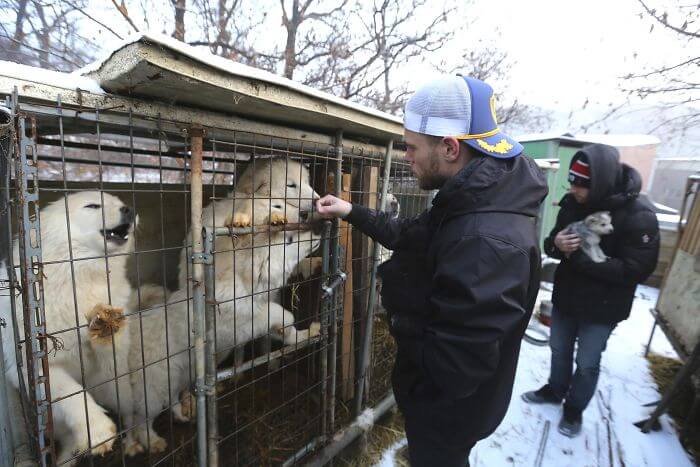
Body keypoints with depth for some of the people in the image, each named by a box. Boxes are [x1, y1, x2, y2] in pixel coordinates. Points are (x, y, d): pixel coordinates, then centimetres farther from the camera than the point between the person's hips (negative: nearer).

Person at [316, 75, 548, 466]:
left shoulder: (489, 242, -38)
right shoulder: (469, 204, -4)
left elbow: (453, 364, -35)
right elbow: (410, 236, 9)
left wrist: (404, 325, -17)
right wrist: (352, 213, 6)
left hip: (449, 407, -8)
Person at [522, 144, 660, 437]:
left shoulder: (638, 215, -21)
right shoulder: (572, 202, -5)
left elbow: (637, 269, -22)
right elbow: (550, 243, 2)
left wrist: (581, 256, -28)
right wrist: (556, 244, -22)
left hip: (602, 307, -4)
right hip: (565, 296, 5)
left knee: (587, 364, 13)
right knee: (559, 350, 22)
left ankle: (574, 410, 37)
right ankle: (554, 390, 47)